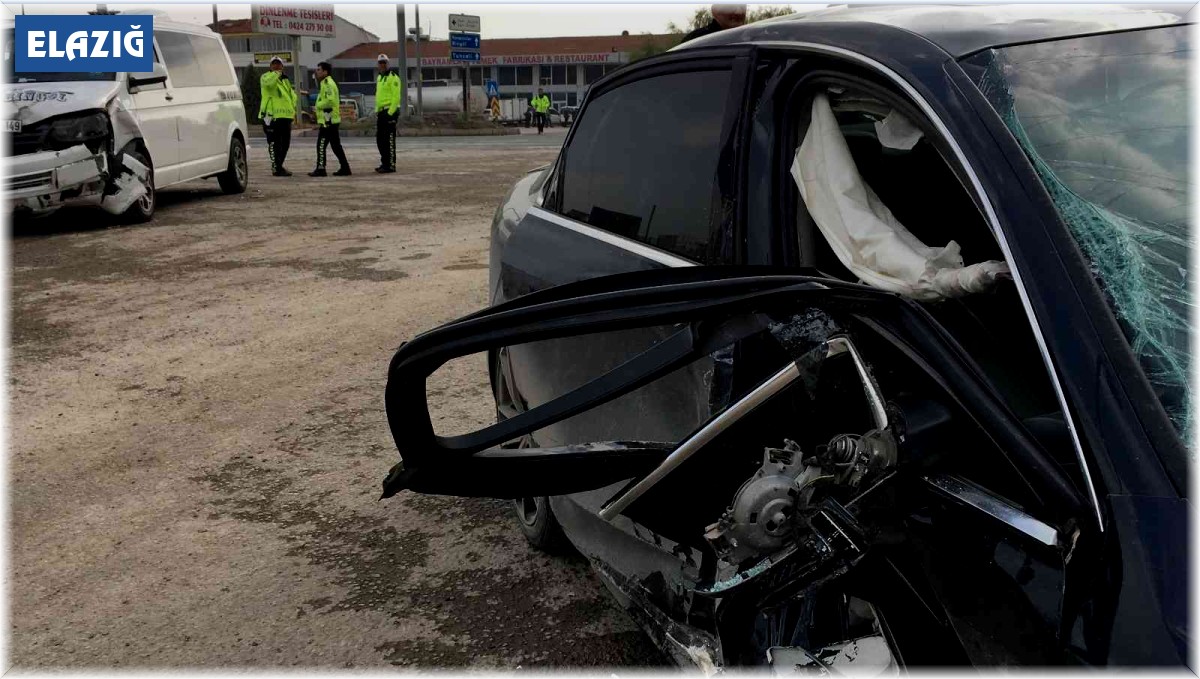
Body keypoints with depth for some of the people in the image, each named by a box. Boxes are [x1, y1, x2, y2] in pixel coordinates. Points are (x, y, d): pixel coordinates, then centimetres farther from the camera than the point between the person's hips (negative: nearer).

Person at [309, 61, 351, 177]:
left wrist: (318, 106, -10)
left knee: (321, 145, -7)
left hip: (327, 120, -10)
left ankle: (320, 169, -6)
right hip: (332, 120, 10)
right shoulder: (326, 83, 20)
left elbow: (330, 100, -25)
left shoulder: (327, 83, -12)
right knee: (336, 145, 11)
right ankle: (344, 168, 12)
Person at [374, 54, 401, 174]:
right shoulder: (379, 77, 19)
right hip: (381, 111, 9)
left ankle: (391, 165, -6)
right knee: (380, 139, 11)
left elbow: (396, 96, -16)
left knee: (389, 140, -9)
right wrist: (377, 111, 17)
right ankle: (385, 163, 19)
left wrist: (390, 112, -20)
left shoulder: (393, 77, -9)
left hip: (390, 111, -9)